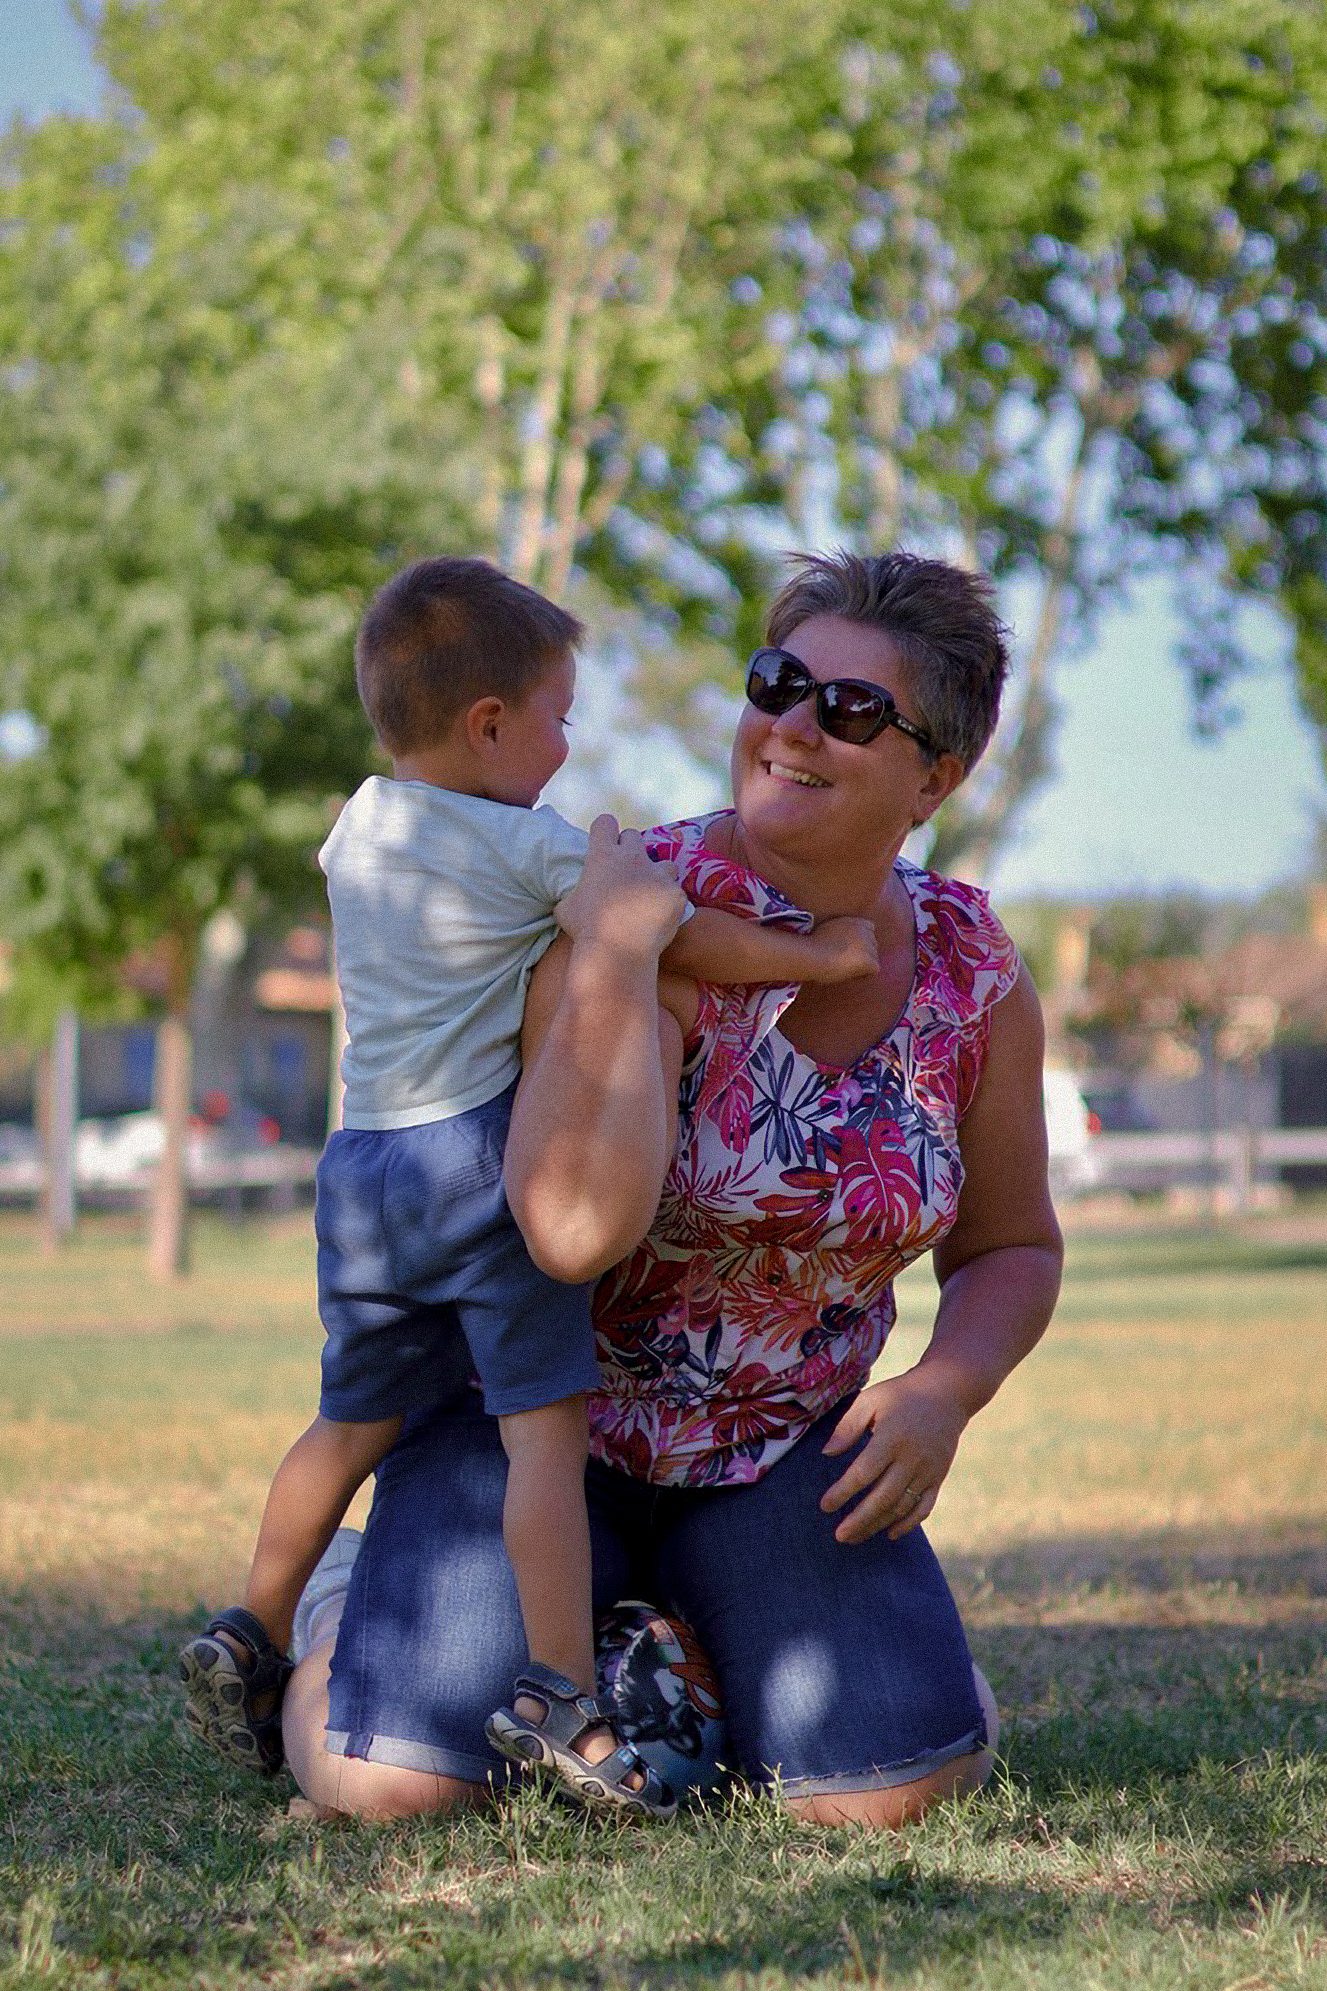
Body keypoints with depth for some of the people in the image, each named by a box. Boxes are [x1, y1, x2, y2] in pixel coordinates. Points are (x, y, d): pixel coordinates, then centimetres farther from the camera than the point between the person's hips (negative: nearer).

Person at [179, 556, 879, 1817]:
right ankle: (559, 1694, -15)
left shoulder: (358, 827, 12)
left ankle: (250, 1640, 25)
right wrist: (822, 955, 7)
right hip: (486, 1156, -7)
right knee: (545, 1424, -9)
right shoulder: (532, 849, -8)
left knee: (354, 1419, 20)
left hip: (361, 1165, 7)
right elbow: (687, 944, -5)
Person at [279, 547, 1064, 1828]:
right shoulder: (633, 915, -22)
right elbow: (575, 1226, -36)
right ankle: (340, 1608, 18)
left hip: (785, 1452, 4)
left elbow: (1011, 1247, 8)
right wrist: (618, 953, -36)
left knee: (897, 1792, -17)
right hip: (544, 1420, -3)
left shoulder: (977, 979, -6)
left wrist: (944, 1392, -12)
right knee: (392, 1790, -19)